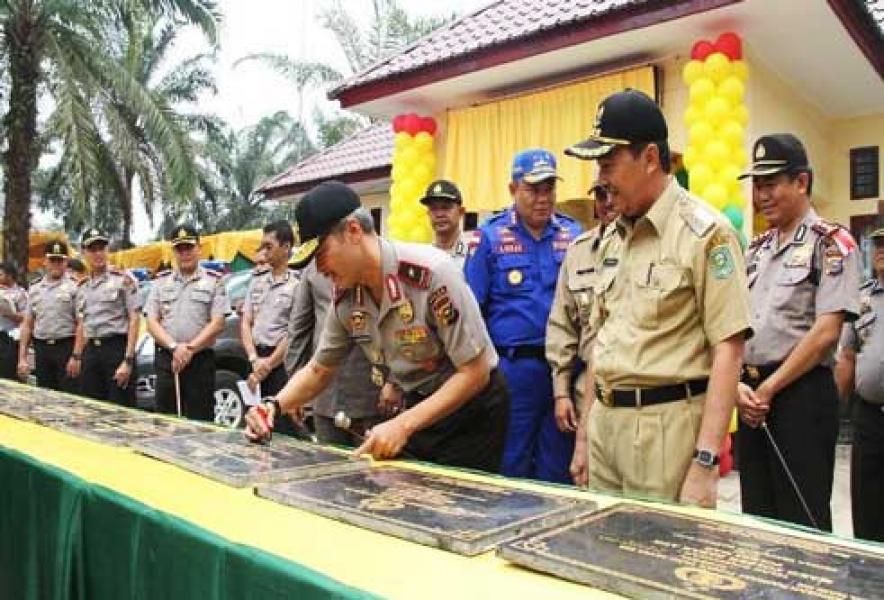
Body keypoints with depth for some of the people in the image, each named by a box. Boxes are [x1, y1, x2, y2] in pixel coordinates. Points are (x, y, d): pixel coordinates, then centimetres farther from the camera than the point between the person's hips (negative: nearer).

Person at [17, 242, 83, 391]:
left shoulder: (74, 287, -4)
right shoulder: (35, 288, 12)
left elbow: (81, 324, -9)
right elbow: (27, 325, 13)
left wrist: (76, 356, -16)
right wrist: (22, 358, 8)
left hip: (66, 347, -5)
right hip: (41, 349, 5)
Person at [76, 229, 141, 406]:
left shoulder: (123, 279, -6)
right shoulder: (82, 287, 14)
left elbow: (134, 320, -10)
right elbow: (83, 324, 22)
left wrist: (128, 360, -16)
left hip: (117, 349, -6)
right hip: (91, 352, 7)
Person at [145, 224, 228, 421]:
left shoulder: (214, 280, 3)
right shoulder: (161, 281, 12)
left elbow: (217, 323, -5)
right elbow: (152, 322, 6)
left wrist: (190, 349, -15)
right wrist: (174, 347, -11)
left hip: (201, 360, -3)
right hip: (165, 360, 3)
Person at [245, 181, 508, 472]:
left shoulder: (431, 272, -27)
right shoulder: (344, 296, -6)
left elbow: (475, 372, -24)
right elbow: (318, 370, 8)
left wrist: (404, 425, -28)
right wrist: (276, 405, -10)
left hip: (472, 410, -5)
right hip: (419, 408, 6)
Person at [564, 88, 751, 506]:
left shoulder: (705, 232, -10)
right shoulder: (611, 240, 12)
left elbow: (728, 349, -15)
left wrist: (705, 461, -19)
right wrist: (587, 430, 15)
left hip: (667, 427, -7)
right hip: (605, 421, 7)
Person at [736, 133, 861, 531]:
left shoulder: (831, 244, -5)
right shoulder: (755, 250, 14)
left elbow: (826, 331, -14)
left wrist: (769, 389, -12)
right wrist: (739, 386, -4)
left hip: (801, 392, -6)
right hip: (753, 395, 7)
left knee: (803, 519, 2)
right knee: (756, 514, 15)